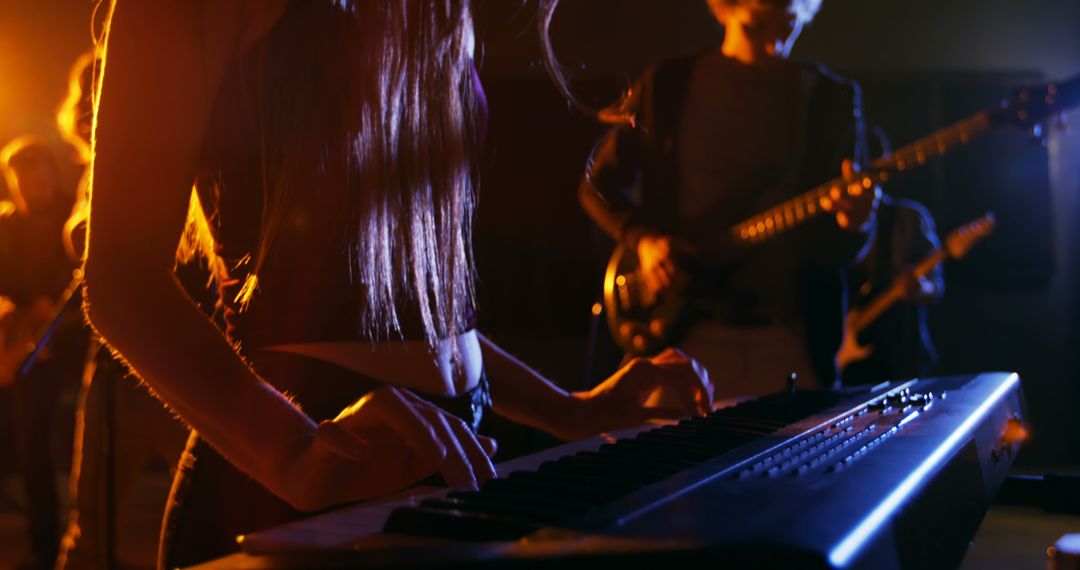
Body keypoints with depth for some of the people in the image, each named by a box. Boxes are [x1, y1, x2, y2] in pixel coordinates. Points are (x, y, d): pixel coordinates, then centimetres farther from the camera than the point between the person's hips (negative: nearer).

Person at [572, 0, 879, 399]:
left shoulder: (832, 99, 5)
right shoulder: (668, 84, 3)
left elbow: (848, 248, 2)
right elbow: (598, 185, 10)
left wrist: (854, 223, -21)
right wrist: (643, 239, -8)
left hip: (788, 337, 1)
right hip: (682, 325, 0)